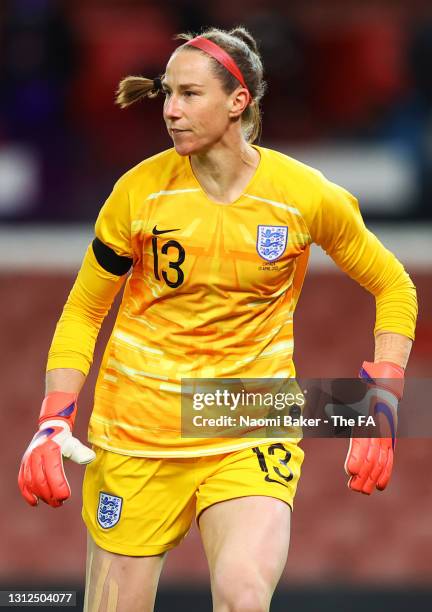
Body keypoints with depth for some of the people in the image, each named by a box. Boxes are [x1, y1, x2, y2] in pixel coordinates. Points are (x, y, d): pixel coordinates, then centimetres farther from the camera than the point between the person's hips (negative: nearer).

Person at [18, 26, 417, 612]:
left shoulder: (307, 196, -6)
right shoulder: (140, 190, -5)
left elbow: (394, 288, 8)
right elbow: (83, 311, 6)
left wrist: (382, 409, -1)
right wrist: (54, 422, -6)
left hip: (253, 439, -1)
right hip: (136, 431, 1)